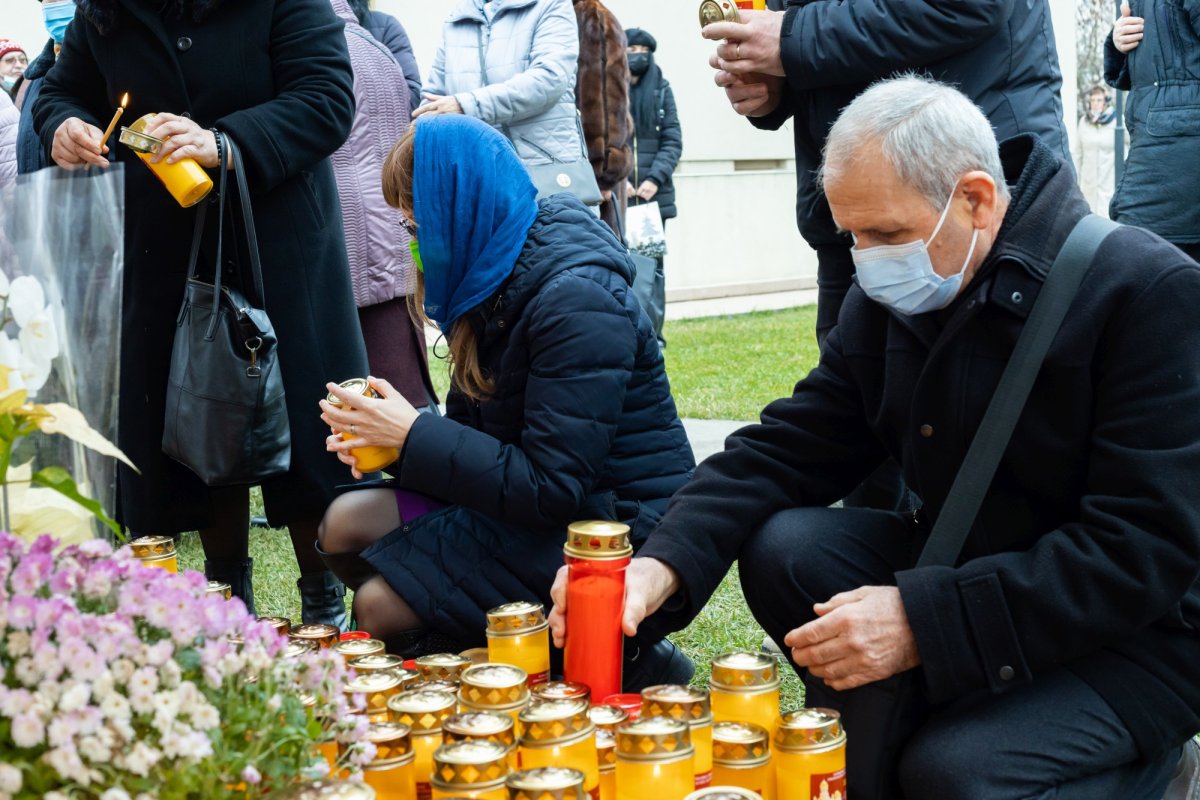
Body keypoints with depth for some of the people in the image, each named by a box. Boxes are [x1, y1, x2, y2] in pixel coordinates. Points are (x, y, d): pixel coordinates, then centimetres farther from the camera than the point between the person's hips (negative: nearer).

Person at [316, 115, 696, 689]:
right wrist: (385, 438, -9)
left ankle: (620, 662, -5)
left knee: (381, 604, -18)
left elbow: (553, 487, -25)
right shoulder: (490, 281, 6)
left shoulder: (575, 301, -22)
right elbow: (477, 425, 12)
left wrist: (414, 436, -20)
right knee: (346, 523, 5)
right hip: (535, 497, 10)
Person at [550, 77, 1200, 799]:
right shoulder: (889, 300, -1)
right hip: (963, 572, 6)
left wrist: (923, 621, -32)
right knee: (781, 549, -15)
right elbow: (790, 446, 0)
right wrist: (664, 564, -19)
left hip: (1135, 631, -6)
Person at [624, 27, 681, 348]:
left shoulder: (661, 89, 9)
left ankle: (653, 334, 5)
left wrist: (654, 179, -8)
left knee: (653, 262, 2)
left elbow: (673, 140, 5)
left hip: (654, 192, 2)